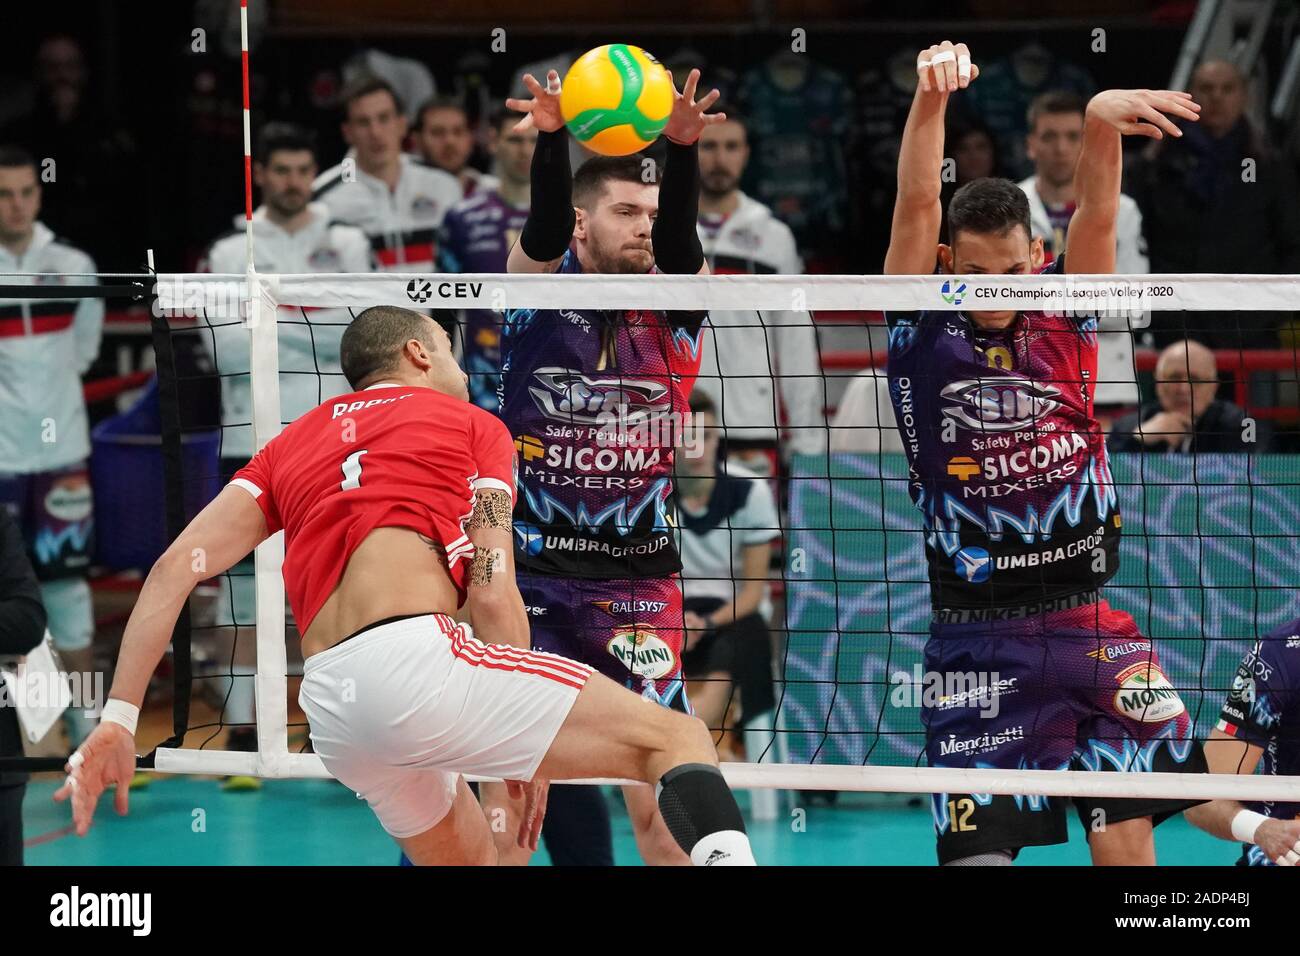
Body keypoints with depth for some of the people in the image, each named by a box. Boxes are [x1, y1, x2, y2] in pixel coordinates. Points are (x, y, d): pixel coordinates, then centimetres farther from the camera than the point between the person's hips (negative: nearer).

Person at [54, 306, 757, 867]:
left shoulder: (292, 444, 27)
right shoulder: (473, 428, 16)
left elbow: (176, 569, 14)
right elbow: (493, 593, 3)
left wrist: (118, 720, 9)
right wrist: (527, 754, 10)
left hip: (330, 714, 6)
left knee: (472, 868, 28)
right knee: (677, 740, -6)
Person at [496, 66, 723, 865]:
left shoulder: (675, 302, 0)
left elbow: (678, 227, -19)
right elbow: (545, 221, -21)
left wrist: (683, 148, -39)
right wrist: (552, 138, -42)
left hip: (637, 581, 1)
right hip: (530, 571, -1)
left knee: (660, 799, -5)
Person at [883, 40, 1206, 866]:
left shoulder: (1064, 323, 4)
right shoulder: (925, 335, 0)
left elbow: (1096, 210, -10)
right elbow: (917, 205, -12)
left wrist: (1101, 119, -30)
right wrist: (932, 98, -28)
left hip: (1094, 627, 2)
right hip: (978, 639, -2)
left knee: (1128, 842, 1)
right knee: (979, 848, -5)